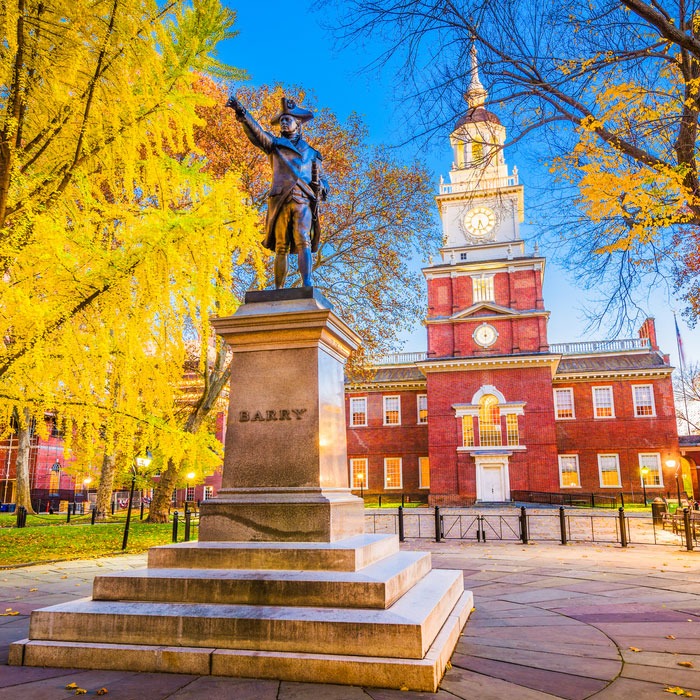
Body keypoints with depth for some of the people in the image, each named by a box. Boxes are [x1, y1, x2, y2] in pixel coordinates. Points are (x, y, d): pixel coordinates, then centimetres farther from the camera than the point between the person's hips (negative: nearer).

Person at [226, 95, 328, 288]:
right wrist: (242, 113, -14)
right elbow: (256, 131, 4)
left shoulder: (311, 153, 25)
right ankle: (279, 289, -3)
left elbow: (322, 180, 26)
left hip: (303, 201, 0)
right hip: (280, 201, 0)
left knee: (303, 241, -17)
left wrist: (320, 186, 2)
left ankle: (307, 284, -27)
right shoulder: (275, 144, 21)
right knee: (281, 247, -4)